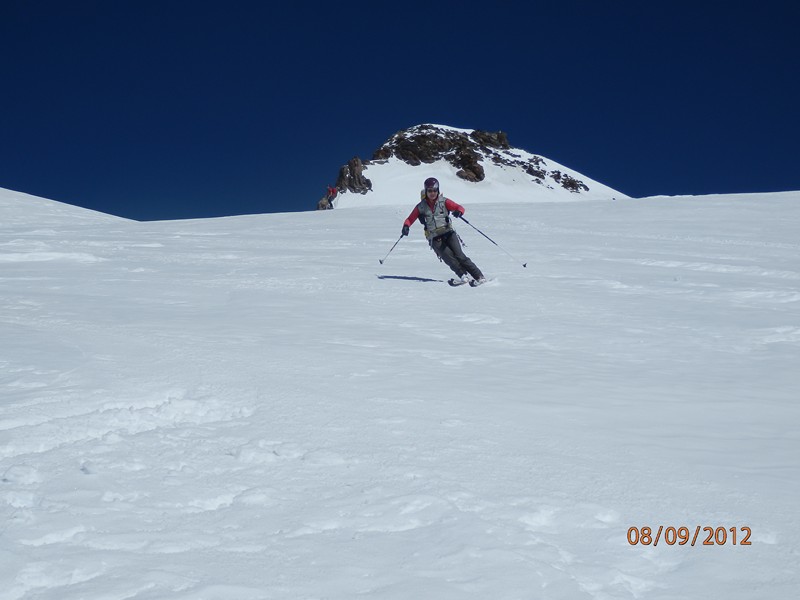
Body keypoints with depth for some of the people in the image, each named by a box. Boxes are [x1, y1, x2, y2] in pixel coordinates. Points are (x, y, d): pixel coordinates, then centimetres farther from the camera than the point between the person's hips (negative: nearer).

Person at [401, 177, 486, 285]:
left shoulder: (443, 202, 6)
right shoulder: (421, 207, 8)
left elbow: (459, 207, -2)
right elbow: (410, 219, 12)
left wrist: (458, 212, -26)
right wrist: (406, 226, -10)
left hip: (449, 234, -1)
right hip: (435, 239, 1)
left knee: (459, 256, -15)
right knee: (450, 258, -22)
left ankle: (479, 276, -14)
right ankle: (463, 276, -25)